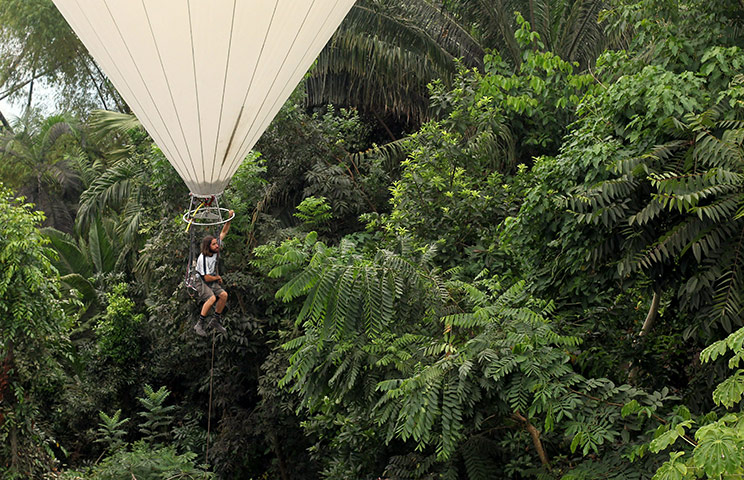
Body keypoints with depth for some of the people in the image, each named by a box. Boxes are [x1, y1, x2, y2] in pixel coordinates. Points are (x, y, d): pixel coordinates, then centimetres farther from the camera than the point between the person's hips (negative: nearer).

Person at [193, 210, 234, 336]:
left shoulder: (215, 250, -5)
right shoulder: (203, 258, -27)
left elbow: (223, 232, 2)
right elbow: (207, 278, -23)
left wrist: (229, 218, -9)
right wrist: (218, 278, -5)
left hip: (212, 282, 7)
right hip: (201, 282, -7)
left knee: (223, 295, -12)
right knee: (212, 298, -29)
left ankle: (215, 321, 1)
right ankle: (199, 325, -20)